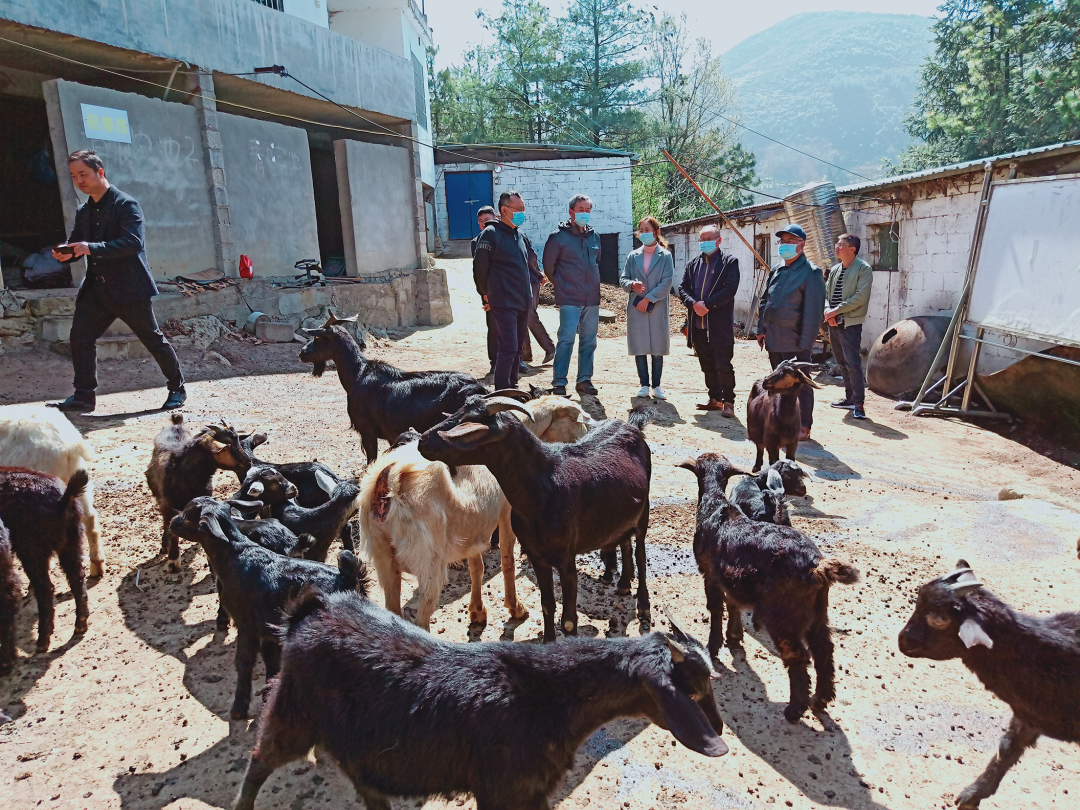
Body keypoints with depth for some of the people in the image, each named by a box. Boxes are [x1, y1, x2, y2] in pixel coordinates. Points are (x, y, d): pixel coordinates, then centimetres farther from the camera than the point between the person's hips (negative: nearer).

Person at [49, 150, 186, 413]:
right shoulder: (83, 212, 14)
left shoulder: (126, 204, -8)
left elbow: (134, 242, -22)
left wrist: (92, 248, -29)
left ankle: (177, 389, 17)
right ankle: (84, 397, 3)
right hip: (97, 289, 7)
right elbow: (75, 243, 17)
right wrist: (66, 253, -7)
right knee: (80, 337, -4)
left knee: (153, 339, 3)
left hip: (129, 287, -6)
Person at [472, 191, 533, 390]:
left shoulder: (520, 235, 14)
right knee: (508, 347, -11)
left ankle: (512, 385, 23)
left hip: (523, 302, 8)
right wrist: (485, 294, -2)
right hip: (503, 303, -8)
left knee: (517, 346, 12)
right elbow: (480, 267, -9)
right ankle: (502, 391, -3)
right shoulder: (491, 234, -10)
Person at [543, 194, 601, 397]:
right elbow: (548, 265, 2)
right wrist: (560, 285, 8)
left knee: (589, 340, 7)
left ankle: (584, 379, 16)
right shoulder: (559, 236, -4)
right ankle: (559, 382, -3)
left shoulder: (594, 237, 13)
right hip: (569, 299, -5)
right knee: (566, 339, -9)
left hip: (592, 298, 6)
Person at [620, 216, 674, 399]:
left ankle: (656, 386, 10)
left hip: (658, 308, -2)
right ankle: (644, 385, 12)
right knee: (639, 349, 3)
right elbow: (622, 279, 8)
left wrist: (648, 299, -12)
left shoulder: (665, 256, 2)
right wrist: (632, 285, -14)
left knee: (658, 349, 1)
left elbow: (666, 283, -6)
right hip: (636, 308, 2)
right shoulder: (633, 256, 10)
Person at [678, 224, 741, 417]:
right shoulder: (693, 264, 15)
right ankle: (715, 399, 23)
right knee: (707, 366, 12)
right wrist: (694, 304, -11)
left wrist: (707, 304, -18)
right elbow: (683, 288, 8)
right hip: (698, 324, 5)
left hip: (720, 325, -5)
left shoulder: (729, 262, 0)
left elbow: (730, 289, -12)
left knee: (723, 366, -4)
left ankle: (728, 402, 6)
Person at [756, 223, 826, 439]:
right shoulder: (776, 270, 13)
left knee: (800, 384, 0)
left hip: (794, 342, -7)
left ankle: (804, 427, 9)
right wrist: (761, 329, 11)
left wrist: (805, 341, -16)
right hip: (774, 340, 7)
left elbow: (813, 311, -13)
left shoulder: (810, 273, -10)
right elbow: (764, 301, 19)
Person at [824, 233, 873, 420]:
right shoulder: (834, 270, 14)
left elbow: (860, 297, -16)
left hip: (850, 324, -7)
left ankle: (858, 404, -6)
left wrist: (836, 310, -16)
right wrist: (827, 310, -7)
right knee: (842, 364, 13)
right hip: (834, 323, 7)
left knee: (853, 364, -10)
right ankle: (850, 398, 24)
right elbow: (826, 293, 14)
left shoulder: (863, 269, -7)